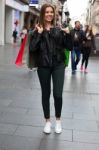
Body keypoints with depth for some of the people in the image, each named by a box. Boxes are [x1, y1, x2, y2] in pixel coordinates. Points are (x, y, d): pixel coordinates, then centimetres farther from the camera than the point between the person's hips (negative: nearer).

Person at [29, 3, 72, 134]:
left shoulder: (59, 30, 3)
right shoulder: (37, 30, 0)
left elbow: (69, 47, 2)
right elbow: (32, 48, -12)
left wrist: (68, 34, -13)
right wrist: (39, 33, -16)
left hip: (58, 65, 0)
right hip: (43, 66, 0)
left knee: (58, 94, -6)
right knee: (45, 94, 10)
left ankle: (58, 120, 20)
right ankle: (47, 121, 28)